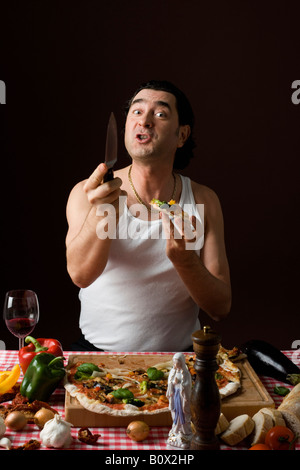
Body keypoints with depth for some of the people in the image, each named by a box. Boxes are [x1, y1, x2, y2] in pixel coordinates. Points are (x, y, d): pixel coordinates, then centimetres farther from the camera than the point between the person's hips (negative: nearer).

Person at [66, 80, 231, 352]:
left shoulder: (203, 201, -1)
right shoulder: (86, 194, -5)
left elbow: (221, 308, -3)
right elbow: (80, 274, -22)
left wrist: (184, 260, -23)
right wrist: (101, 214, -40)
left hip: (178, 356, 2)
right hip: (98, 351, -2)